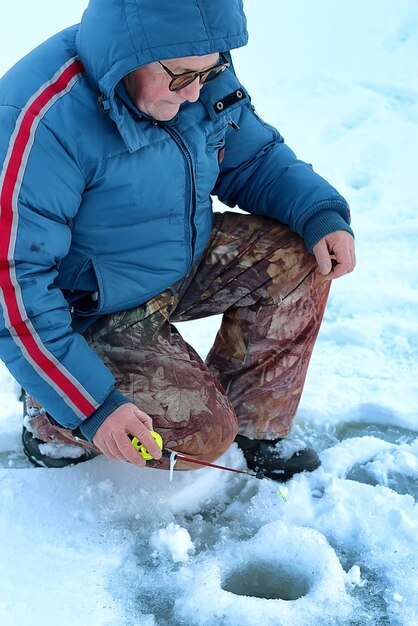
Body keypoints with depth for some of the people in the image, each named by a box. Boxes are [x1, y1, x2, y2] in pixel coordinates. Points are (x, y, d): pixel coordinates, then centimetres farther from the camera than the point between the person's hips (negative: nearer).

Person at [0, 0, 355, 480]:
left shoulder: (202, 75, -8)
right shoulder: (44, 123, -31)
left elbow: (253, 157, 6)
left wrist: (323, 215, -14)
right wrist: (93, 403, -31)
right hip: (90, 317, -7)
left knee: (298, 256, -10)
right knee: (203, 433, -18)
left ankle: (250, 425, 6)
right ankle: (51, 418, 7)